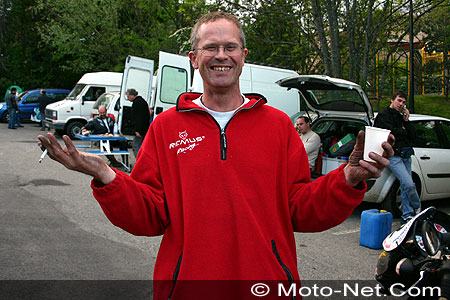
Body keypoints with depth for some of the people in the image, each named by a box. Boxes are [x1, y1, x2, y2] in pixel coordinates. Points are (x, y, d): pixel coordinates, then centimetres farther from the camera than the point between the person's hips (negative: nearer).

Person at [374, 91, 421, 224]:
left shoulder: (401, 117, 23)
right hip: (394, 155, -7)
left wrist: (406, 121, 3)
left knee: (406, 186, 6)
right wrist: (403, 131, 4)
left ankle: (407, 215, 15)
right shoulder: (383, 115, 2)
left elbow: (412, 136, 16)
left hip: (406, 154, 8)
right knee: (409, 184, -17)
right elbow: (390, 133, -14)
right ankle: (417, 208, 3)